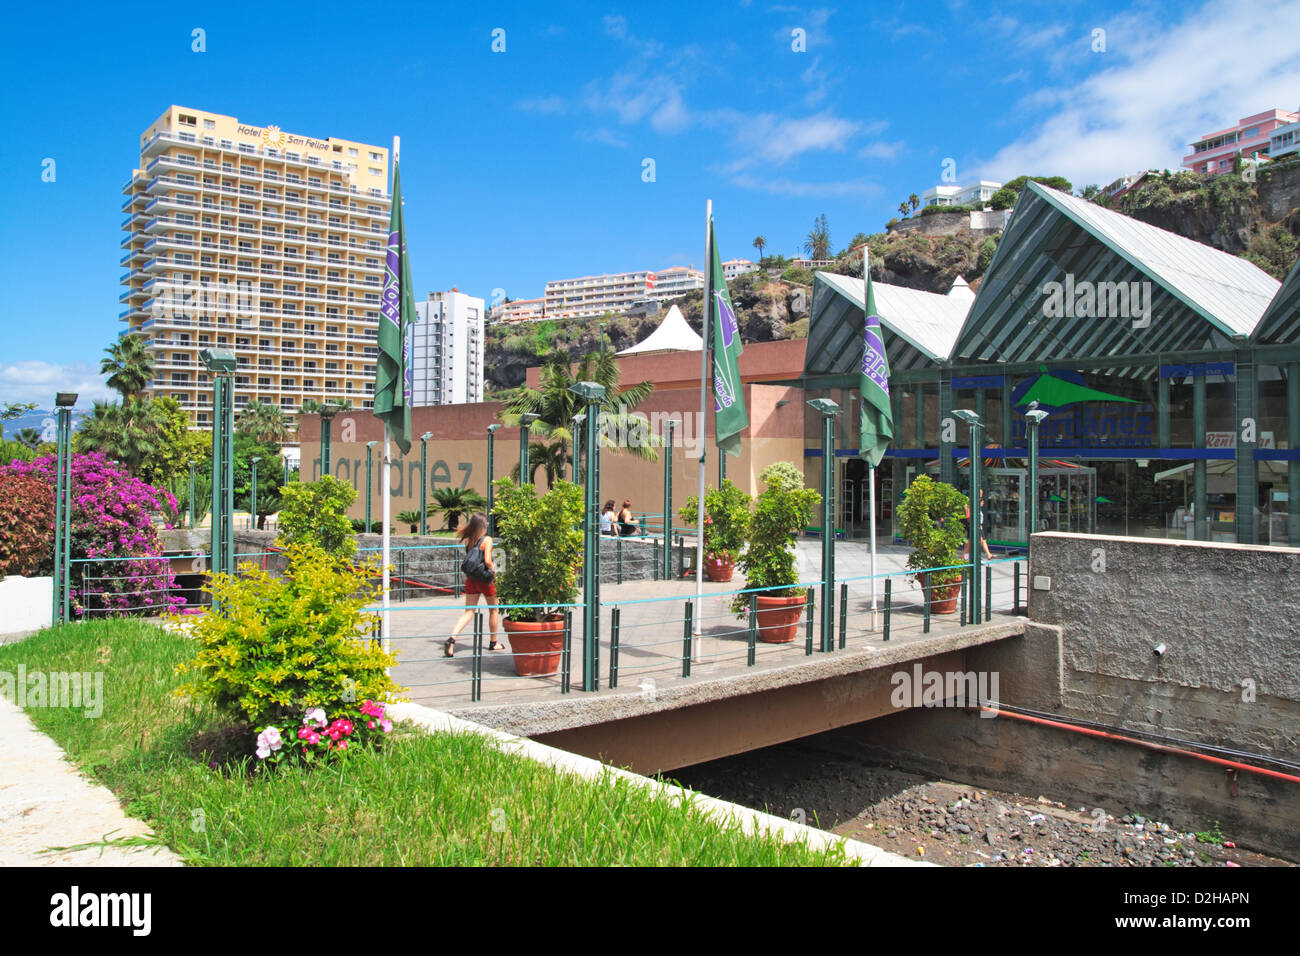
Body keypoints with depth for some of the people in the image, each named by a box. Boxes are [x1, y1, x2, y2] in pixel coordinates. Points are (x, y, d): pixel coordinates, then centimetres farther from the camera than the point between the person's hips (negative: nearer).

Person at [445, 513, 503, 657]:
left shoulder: (468, 540, 1)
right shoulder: (487, 540, -15)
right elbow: (487, 561, -22)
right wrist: (493, 570, -7)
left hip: (470, 579, 4)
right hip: (485, 579, -4)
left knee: (468, 612, 5)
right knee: (493, 610, 17)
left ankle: (451, 639, -15)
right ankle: (493, 642, 28)